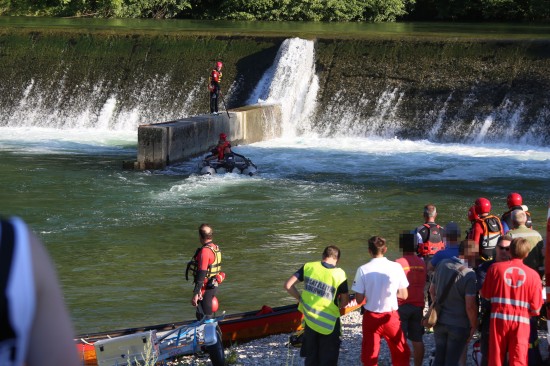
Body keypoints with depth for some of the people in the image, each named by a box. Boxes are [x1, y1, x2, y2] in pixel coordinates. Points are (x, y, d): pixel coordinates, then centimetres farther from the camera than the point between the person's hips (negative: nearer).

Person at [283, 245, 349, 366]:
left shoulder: (308, 267, -4)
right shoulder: (339, 274, -11)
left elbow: (288, 285, -4)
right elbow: (345, 301, -5)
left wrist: (301, 298, 7)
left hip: (310, 320, 3)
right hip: (329, 323, -3)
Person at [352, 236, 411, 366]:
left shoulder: (363, 270, -10)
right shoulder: (396, 267, -7)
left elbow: (359, 299, -8)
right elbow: (403, 295, -1)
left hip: (371, 317, 0)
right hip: (391, 317, 1)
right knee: (401, 354, 16)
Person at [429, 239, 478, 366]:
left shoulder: (442, 264, -1)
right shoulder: (469, 275, -20)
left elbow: (432, 290, 11)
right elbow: (470, 306, -22)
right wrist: (474, 326, -8)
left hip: (440, 321, 6)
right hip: (459, 325, -6)